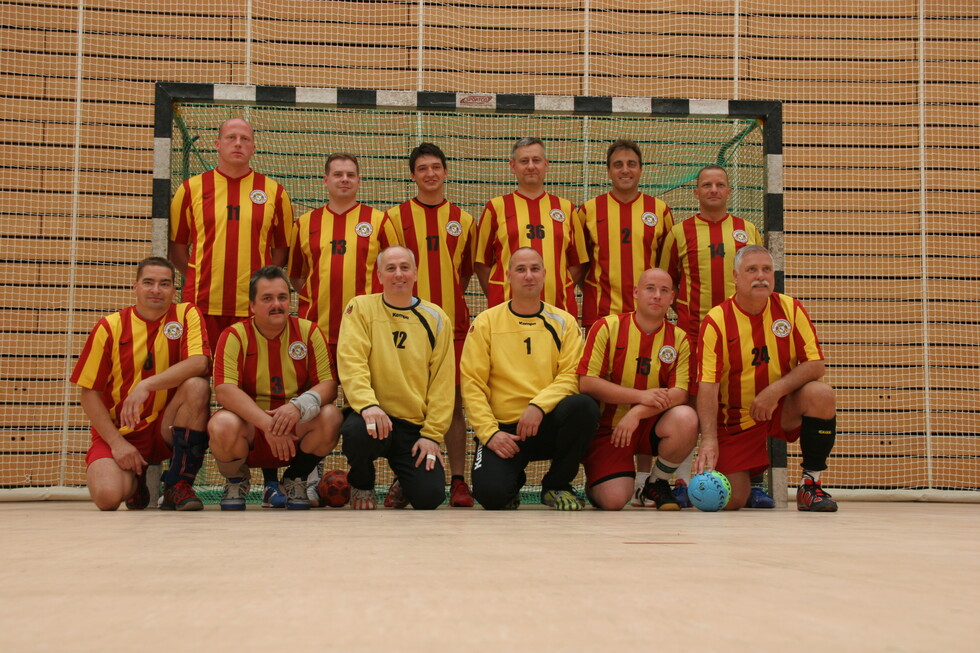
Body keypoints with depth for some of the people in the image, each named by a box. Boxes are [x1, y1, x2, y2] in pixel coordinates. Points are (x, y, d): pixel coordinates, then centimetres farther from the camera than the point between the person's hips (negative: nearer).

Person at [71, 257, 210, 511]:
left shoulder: (187, 314, -3)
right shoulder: (110, 327, -4)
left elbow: (200, 363, -22)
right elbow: (88, 393, -3)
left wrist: (147, 385, -32)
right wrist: (117, 442, -13)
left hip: (167, 427, 1)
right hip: (118, 430, 0)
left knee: (197, 385, -29)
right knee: (107, 495, -28)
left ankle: (179, 486, -15)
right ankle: (135, 480, 14)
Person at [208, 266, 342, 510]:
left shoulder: (309, 332, 0)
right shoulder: (234, 336, -6)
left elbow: (328, 384, -7)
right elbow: (225, 390, -18)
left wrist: (298, 406, -29)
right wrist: (266, 423, -31)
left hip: (297, 428, 2)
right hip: (249, 426, -1)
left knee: (331, 417, -27)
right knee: (222, 425, -33)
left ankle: (296, 480, 4)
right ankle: (236, 481, 4)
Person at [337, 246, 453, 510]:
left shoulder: (436, 318, 6)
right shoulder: (361, 307, 2)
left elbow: (442, 381, 4)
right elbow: (351, 362, -11)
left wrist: (432, 434, -5)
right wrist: (368, 404, -28)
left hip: (415, 427, 1)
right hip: (374, 417, -1)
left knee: (429, 496, -18)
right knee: (357, 430, -36)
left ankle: (404, 481, 23)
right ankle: (361, 485, 1)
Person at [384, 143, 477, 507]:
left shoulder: (463, 220, 12)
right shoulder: (396, 216, 6)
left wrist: (446, 300, 8)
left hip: (453, 323, 2)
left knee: (454, 402, 1)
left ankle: (458, 481, 7)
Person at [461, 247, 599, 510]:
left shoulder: (563, 322, 7)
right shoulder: (486, 322, 4)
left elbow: (571, 375, -4)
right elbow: (472, 383, -1)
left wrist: (539, 405, -22)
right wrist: (489, 431, -13)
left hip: (547, 425, 1)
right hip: (503, 427, -1)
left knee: (584, 407, -31)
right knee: (490, 493, -27)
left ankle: (556, 485, -5)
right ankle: (513, 481, 15)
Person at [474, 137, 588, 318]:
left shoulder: (566, 208, 13)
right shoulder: (496, 207, 8)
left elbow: (576, 263, 16)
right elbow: (481, 263, 8)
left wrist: (562, 293, 4)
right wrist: (497, 299, 0)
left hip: (559, 308, 2)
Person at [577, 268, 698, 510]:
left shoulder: (679, 338, 1)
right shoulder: (607, 327, -5)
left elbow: (679, 393, -9)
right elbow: (587, 382, -12)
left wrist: (638, 412, -25)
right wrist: (642, 396, -18)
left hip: (652, 424, 3)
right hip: (608, 425, -3)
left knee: (686, 418, -31)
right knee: (614, 501, -23)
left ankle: (657, 484, -2)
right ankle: (595, 481, 19)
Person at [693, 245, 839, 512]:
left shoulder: (791, 309, -5)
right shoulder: (716, 321, -13)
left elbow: (815, 365, -8)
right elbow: (707, 385, -19)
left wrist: (776, 390, -24)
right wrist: (709, 440, -31)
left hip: (784, 410, 2)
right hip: (736, 418, -2)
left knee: (821, 394, -29)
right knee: (731, 501, -12)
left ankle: (810, 485, -12)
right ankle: (752, 475, 28)